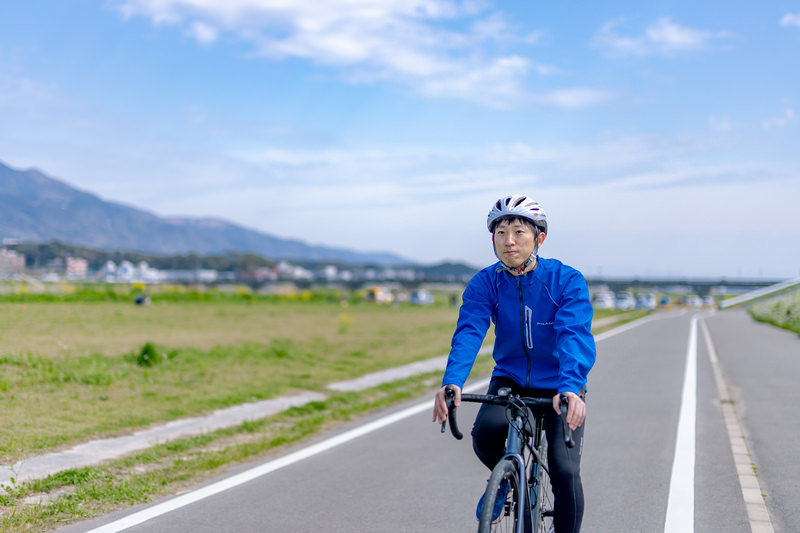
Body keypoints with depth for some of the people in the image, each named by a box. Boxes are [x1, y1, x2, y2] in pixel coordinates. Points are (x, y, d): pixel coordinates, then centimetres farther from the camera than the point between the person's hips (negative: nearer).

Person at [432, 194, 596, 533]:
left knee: (565, 471, -16)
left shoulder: (567, 280, -17)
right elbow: (468, 334, -24)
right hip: (509, 381, 2)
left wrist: (570, 386, -48)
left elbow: (575, 336, -30)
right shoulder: (484, 284, -10)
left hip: (558, 387, -2)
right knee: (485, 432, -27)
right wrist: (452, 382, -42)